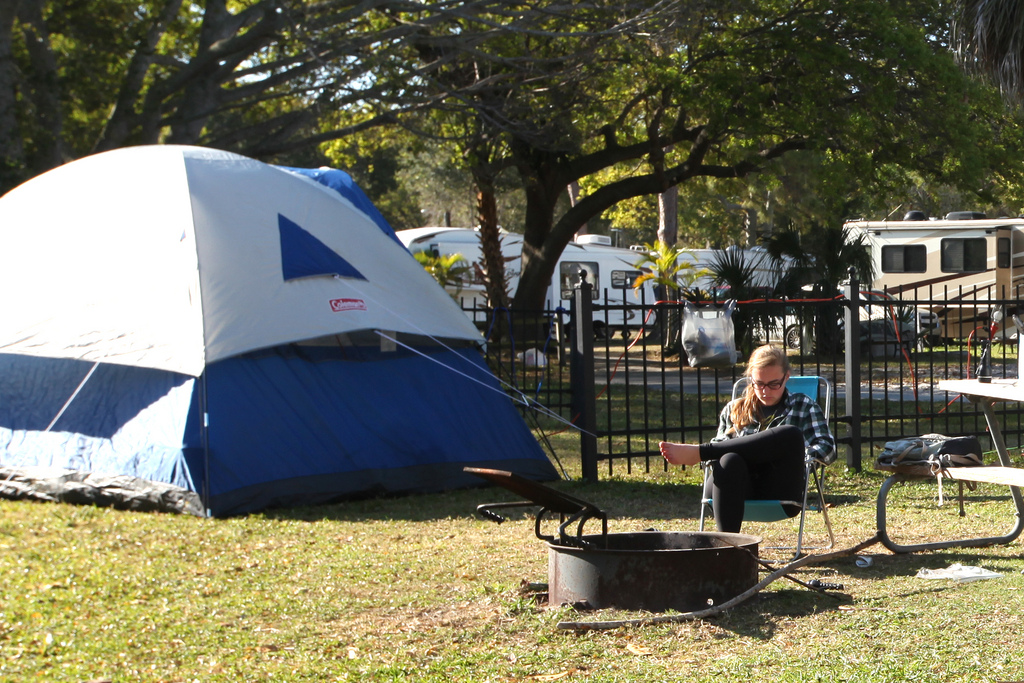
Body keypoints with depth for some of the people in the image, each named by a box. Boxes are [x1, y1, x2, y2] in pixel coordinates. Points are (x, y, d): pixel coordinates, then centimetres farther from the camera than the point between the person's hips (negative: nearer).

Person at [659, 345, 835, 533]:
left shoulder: (804, 406, 22)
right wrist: (713, 458, -2)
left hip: (779, 493, -1)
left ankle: (698, 452, -28)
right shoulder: (734, 410, 27)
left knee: (791, 435, -30)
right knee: (730, 460, -36)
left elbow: (827, 448, 10)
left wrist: (793, 457, -8)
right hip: (739, 490, 1)